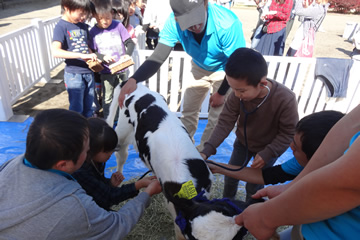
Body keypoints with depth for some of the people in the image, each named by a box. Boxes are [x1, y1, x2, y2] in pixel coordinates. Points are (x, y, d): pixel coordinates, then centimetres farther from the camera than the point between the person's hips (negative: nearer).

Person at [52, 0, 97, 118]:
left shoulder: (83, 26, 9)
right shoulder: (61, 27, -11)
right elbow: (55, 52, -24)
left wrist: (93, 57, -3)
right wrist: (82, 55, -31)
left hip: (88, 72, 6)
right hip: (74, 74, -6)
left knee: (88, 107, 17)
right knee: (77, 108, 3)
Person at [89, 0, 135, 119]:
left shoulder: (118, 25, -6)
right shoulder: (93, 32, -7)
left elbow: (130, 43, -5)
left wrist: (127, 54, -24)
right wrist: (103, 57, -24)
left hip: (121, 69, 2)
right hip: (106, 72, -1)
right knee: (107, 98, 10)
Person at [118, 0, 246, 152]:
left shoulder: (227, 24, -38)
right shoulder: (174, 23, -28)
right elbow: (158, 57, -32)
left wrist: (221, 93, -16)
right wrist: (133, 80, -48)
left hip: (224, 71, -3)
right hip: (199, 68, 4)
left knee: (216, 117, -5)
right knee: (188, 111, 12)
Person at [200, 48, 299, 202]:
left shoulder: (285, 99, -36)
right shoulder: (237, 95, -29)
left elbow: (288, 133, -22)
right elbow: (225, 122, -22)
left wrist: (267, 153, -27)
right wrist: (207, 151, -30)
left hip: (267, 148, -3)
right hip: (242, 142, 3)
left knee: (254, 186, 9)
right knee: (230, 175, 19)